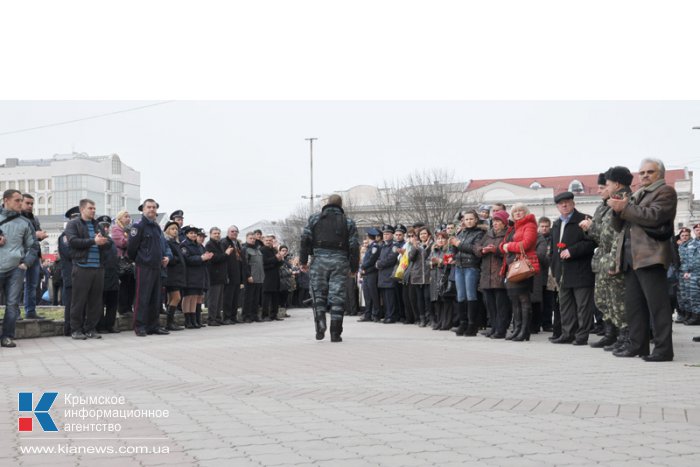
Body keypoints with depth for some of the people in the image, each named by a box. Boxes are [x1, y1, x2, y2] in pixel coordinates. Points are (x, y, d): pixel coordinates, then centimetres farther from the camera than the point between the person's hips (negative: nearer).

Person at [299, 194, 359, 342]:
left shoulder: (315, 218, 10)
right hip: (340, 262, 0)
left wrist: (303, 260, 6)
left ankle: (320, 329, -3)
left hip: (319, 260, 0)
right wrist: (354, 267, 9)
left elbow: (305, 239, 2)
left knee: (319, 295, 9)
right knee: (337, 297, 1)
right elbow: (354, 246, 5)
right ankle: (335, 334, 1)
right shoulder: (348, 222, 9)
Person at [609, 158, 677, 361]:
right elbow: (619, 226, 21)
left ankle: (663, 349, -8)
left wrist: (625, 208, -10)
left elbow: (653, 216, -15)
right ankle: (637, 345, 14)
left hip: (650, 256, -8)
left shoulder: (666, 191, 3)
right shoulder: (636, 195, 25)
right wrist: (617, 209, 1)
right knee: (633, 304, 8)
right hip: (631, 257, 8)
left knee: (657, 303, -9)